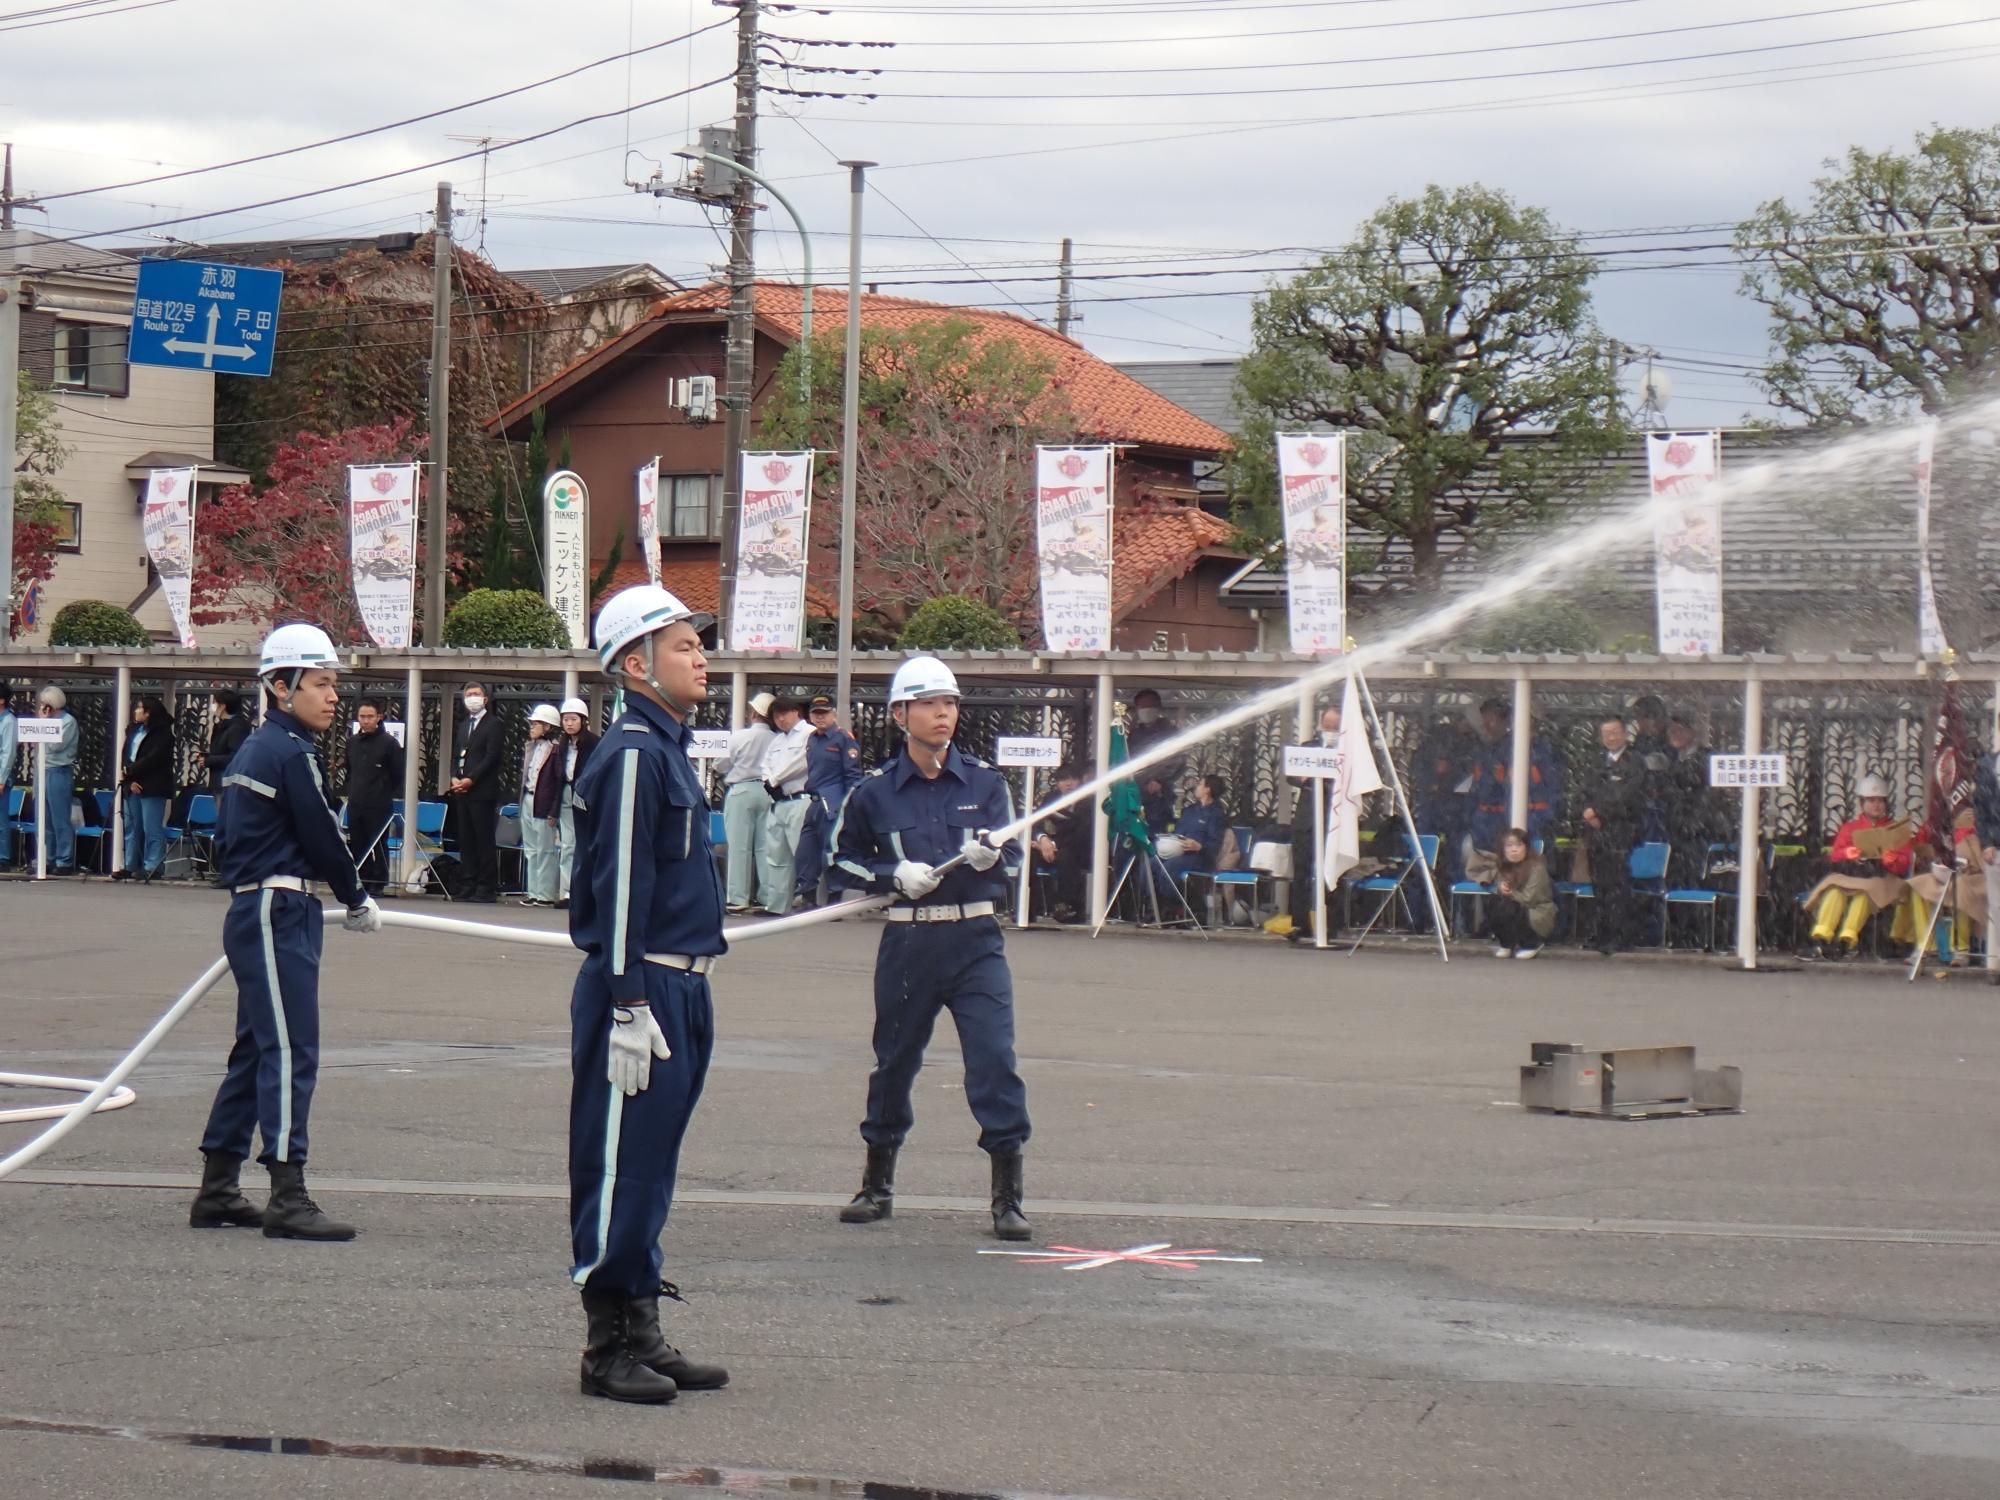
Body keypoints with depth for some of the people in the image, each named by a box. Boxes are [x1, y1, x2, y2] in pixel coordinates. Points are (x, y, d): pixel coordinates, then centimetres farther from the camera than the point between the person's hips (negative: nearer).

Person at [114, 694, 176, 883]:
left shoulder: (162, 733, -6)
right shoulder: (133, 731, 17)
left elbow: (152, 759, -15)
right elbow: (125, 756, 11)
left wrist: (129, 772, -12)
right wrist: (129, 781, -4)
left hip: (152, 789, -8)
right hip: (133, 787, 8)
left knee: (151, 829, -7)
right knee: (132, 828, 9)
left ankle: (151, 867, -7)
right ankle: (131, 866, 14)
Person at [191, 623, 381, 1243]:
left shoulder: (251, 751, 17)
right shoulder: (290, 753, -13)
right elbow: (323, 836, -11)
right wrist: (359, 901, 4)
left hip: (252, 912, 10)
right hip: (278, 916, -10)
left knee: (256, 1050, 15)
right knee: (290, 1051, -11)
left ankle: (217, 1190, 20)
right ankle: (288, 1198, -13)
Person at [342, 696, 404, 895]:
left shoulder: (389, 743, -5)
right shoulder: (352, 742, 10)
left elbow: (398, 776, -3)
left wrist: (392, 799, -6)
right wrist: (348, 792, 12)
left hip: (379, 805, -5)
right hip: (355, 804, 5)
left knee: (378, 845, 0)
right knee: (356, 844, 6)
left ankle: (378, 884, 5)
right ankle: (361, 881, 13)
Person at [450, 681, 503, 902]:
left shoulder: (492, 724, -3)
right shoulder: (465, 725, 21)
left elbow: (492, 757, -11)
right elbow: (458, 755, 20)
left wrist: (470, 780, -16)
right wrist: (455, 778, 1)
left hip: (482, 791, -8)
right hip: (463, 791, 8)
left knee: (485, 840, -7)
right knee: (467, 840, 7)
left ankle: (487, 888, -7)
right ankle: (471, 886, 10)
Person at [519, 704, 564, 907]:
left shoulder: (555, 750, -11)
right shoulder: (529, 747, 13)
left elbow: (559, 782, -13)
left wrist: (554, 812, -16)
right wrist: (521, 804, 13)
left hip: (543, 805, -8)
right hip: (527, 801, 8)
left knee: (545, 850, -4)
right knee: (530, 850, 11)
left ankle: (546, 894, 0)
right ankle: (533, 892, 15)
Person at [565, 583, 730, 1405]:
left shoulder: (667, 749, 16)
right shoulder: (633, 754, -14)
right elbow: (621, 888, -19)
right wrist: (629, 1011, -22)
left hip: (679, 991, 10)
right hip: (642, 989, -10)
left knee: (649, 1168, 14)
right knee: (619, 1167, -4)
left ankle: (643, 1334, 21)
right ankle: (609, 1346, 2)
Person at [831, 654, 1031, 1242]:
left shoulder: (985, 783, 3)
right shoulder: (875, 791, 2)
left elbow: (1013, 857, 2)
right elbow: (843, 861, 9)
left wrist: (989, 856, -21)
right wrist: (893, 876, -8)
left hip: (976, 941, 0)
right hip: (907, 944, 1)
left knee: (995, 1060, -10)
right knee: (894, 1061, 11)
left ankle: (1007, 1196, -4)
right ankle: (878, 1183, 29)